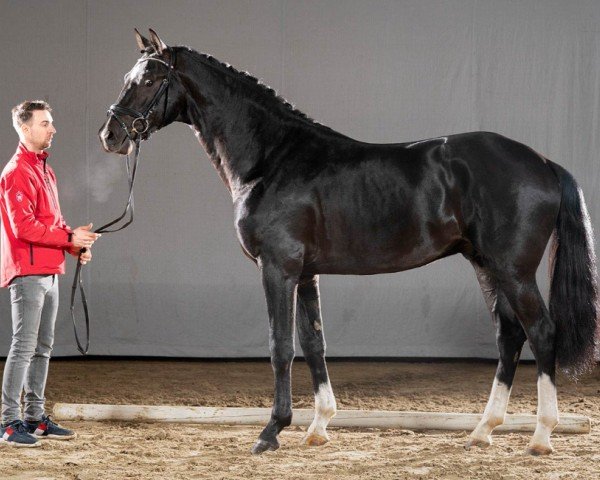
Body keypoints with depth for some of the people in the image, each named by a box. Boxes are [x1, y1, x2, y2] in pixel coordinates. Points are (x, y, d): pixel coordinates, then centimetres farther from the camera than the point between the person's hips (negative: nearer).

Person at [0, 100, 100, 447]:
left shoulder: (45, 170, 18)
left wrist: (76, 243, 3)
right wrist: (69, 237, -17)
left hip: (49, 272, 10)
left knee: (43, 347, 12)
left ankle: (35, 417, 19)